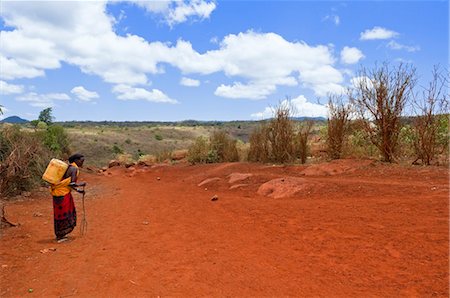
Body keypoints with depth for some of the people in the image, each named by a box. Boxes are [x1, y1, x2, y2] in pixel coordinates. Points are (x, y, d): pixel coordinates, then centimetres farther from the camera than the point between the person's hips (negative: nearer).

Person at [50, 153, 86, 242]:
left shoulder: (69, 167, 13)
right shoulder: (74, 169, -16)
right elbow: (72, 184, -23)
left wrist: (78, 190, 13)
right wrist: (81, 184, -6)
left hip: (58, 191, 10)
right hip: (62, 194, -10)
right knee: (63, 214, 1)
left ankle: (60, 234, 32)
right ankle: (59, 237, 13)